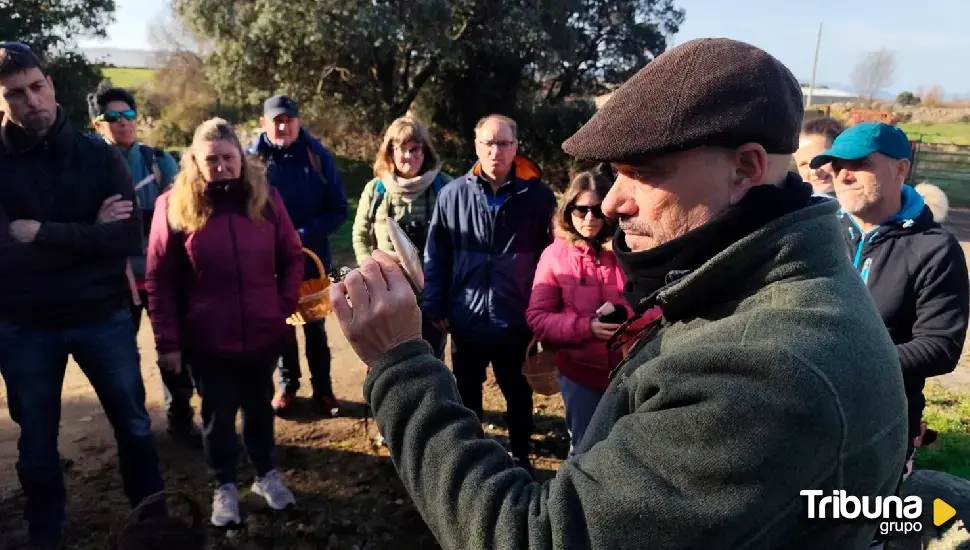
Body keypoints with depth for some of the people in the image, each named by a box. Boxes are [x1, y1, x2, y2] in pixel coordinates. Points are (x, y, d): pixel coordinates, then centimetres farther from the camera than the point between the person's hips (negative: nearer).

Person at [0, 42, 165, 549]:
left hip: (103, 315, 0)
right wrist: (90, 233, -16)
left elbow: (129, 237, -15)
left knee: (134, 426, 13)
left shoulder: (98, 155, -5)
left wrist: (42, 233, -19)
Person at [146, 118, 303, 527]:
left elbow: (292, 258, 6)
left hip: (263, 334, 2)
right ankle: (224, 486, 33)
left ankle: (266, 474, 39)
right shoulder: (174, 206, -8)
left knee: (259, 406, 18)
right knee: (218, 414, 12)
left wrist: (286, 307, -2)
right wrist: (167, 341, -8)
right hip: (207, 339, -2)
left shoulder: (265, 198, -2)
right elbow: (159, 280, -7)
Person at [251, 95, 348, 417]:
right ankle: (287, 386, 33)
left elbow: (339, 209, -8)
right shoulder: (253, 158, -8)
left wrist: (305, 234, -20)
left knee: (315, 325, 13)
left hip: (313, 258, 0)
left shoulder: (318, 156, -8)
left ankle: (322, 389, 27)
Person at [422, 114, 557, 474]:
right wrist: (435, 307, -1)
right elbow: (435, 256, 0)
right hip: (466, 319, 2)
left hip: (515, 321, -1)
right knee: (467, 391, 19)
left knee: (517, 392, 18)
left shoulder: (538, 196, -8)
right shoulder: (453, 194, -5)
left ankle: (520, 455, 39)